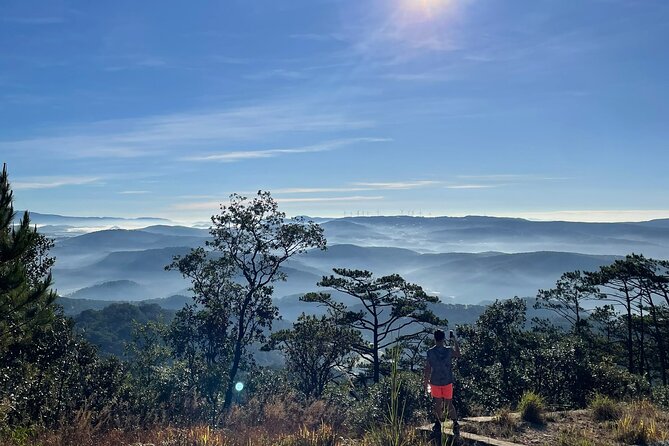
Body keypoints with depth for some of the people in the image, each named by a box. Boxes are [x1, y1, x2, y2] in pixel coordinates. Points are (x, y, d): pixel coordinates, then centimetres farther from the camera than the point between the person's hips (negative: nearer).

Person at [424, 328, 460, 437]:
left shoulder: (430, 352, -11)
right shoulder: (449, 350, -9)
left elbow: (427, 369, -6)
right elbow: (458, 354, 14)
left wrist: (426, 382, 5)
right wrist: (454, 340, 19)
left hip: (435, 382, -1)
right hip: (447, 381, 1)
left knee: (437, 404, 12)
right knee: (449, 404, 12)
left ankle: (438, 425, 18)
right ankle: (455, 424, 14)